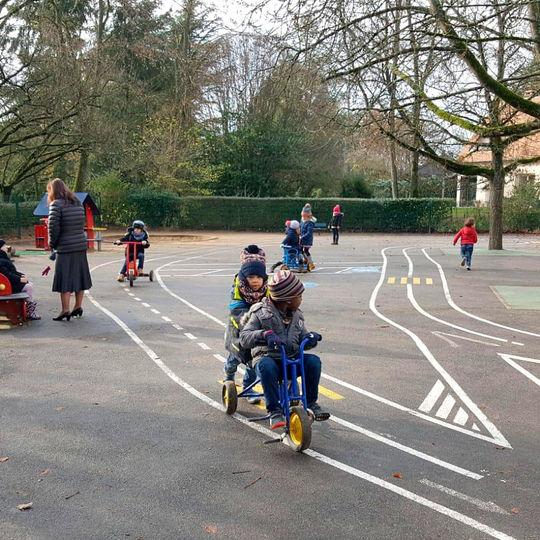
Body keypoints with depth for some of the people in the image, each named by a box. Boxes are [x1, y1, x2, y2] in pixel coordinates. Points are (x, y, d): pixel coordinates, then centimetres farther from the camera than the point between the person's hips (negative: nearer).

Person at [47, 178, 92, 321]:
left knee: (65, 278, -1)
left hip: (65, 248, -7)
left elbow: (53, 226, -16)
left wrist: (52, 243, -1)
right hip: (81, 246, 7)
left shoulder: (56, 204, -10)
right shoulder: (78, 203, 12)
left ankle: (65, 310, -1)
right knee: (79, 275, 14)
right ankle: (78, 306, 22)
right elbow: (82, 223, 12)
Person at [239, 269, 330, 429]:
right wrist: (265, 334, -35)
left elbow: (302, 338, 15)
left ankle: (311, 402, -3)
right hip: (267, 357, -4)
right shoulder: (261, 313, -8)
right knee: (267, 367, -39)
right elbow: (244, 338, -17)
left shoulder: (296, 315, 10)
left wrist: (310, 338, -10)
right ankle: (274, 411, -27)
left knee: (313, 361, -23)